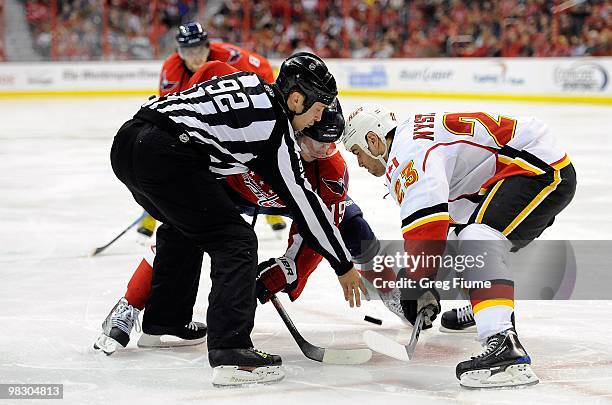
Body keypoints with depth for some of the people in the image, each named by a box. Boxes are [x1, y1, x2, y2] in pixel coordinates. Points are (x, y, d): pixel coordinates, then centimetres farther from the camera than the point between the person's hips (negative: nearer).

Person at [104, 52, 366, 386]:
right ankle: (230, 353, -14)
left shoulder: (252, 83, 19)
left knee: (183, 228, 32)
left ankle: (163, 321, 47)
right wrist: (344, 266, 9)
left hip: (128, 138, 10)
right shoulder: (276, 130, -2)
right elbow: (304, 202, 1)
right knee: (235, 242, -4)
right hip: (164, 155, -9)